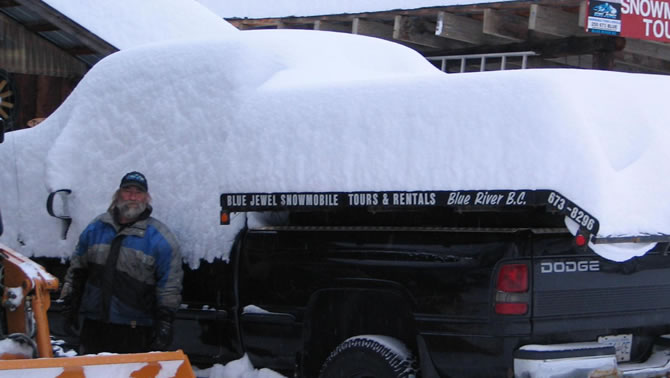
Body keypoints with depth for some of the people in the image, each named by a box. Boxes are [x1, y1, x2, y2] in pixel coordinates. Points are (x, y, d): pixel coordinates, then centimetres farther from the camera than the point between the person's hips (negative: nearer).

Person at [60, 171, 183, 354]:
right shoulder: (96, 228, 11)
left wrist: (165, 321, -8)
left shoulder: (159, 238, 0)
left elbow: (170, 286, -1)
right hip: (93, 324, 4)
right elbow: (76, 270, 17)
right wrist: (70, 308, 13)